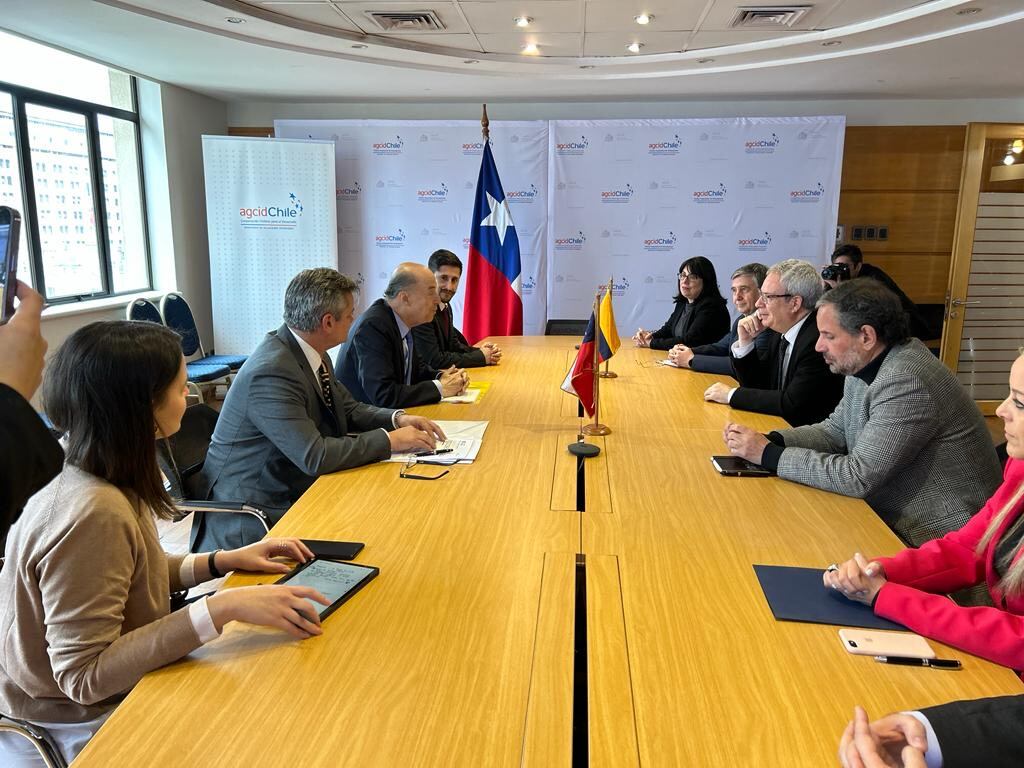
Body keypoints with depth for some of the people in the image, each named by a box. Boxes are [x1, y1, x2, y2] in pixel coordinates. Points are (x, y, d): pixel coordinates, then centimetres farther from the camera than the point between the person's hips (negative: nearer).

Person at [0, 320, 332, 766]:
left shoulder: (99, 478, -5)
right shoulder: (92, 514, -31)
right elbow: (85, 676, -28)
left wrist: (221, 562, -2)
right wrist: (221, 608, -33)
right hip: (79, 732, -7)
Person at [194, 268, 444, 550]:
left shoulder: (312, 353, 1)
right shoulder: (272, 372, -26)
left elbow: (347, 408, 13)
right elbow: (314, 456, -30)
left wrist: (397, 418, -4)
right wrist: (389, 440, -21)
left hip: (293, 492, 8)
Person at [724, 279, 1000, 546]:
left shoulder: (906, 383, -26)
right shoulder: (863, 364, 2)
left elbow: (859, 477, -26)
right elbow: (835, 431, 11)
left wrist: (769, 454, -20)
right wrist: (771, 440, -6)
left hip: (936, 536, -8)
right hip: (892, 517, 8)